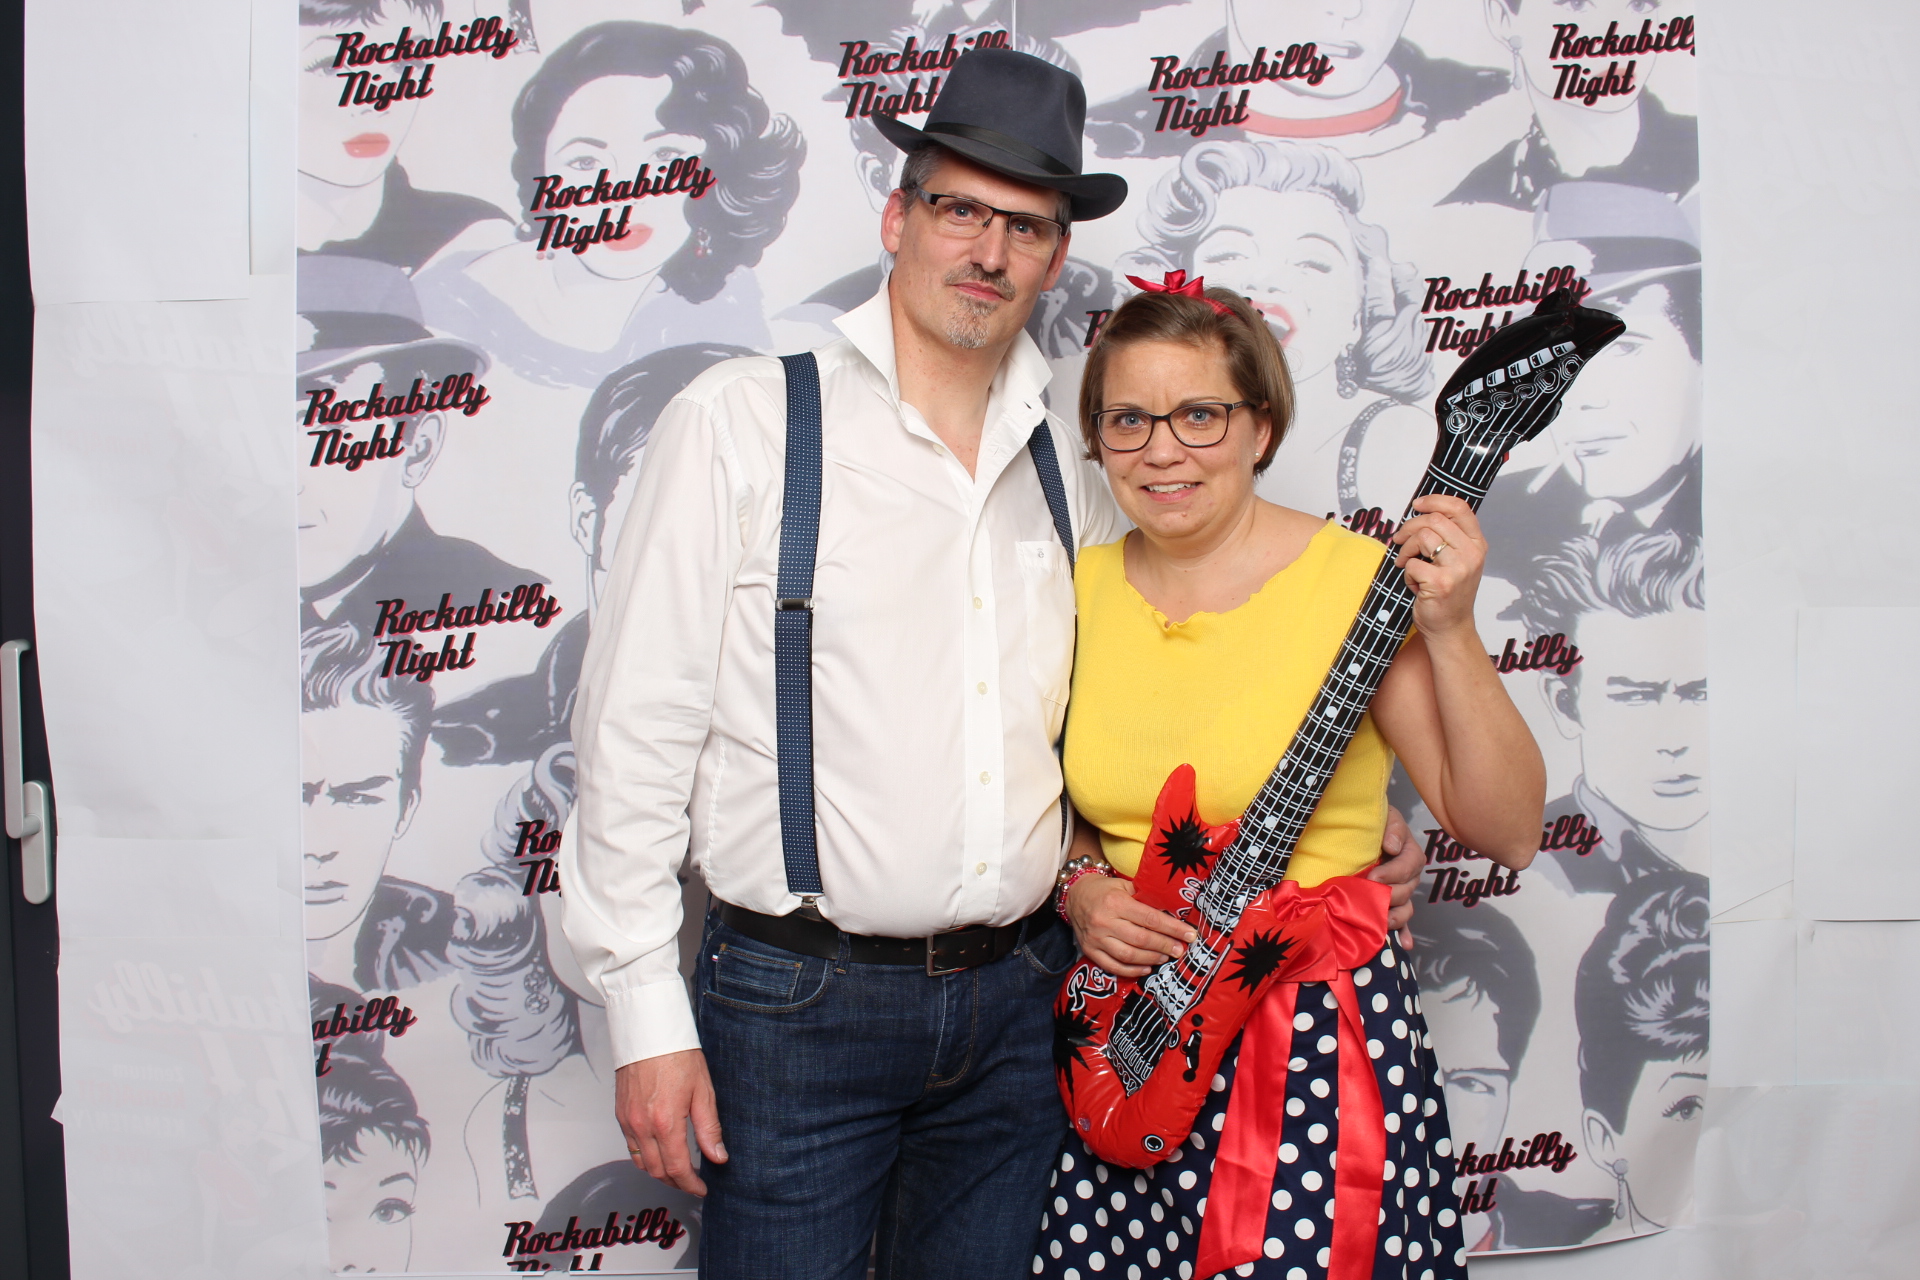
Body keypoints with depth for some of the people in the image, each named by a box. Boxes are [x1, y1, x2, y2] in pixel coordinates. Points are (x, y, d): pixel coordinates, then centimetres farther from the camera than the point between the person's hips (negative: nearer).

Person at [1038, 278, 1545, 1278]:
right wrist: (1080, 889, -4)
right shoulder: (1081, 588, 3)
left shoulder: (1356, 579, -11)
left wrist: (1449, 633, -24)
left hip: (1318, 1025, -4)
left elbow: (1505, 832, -13)